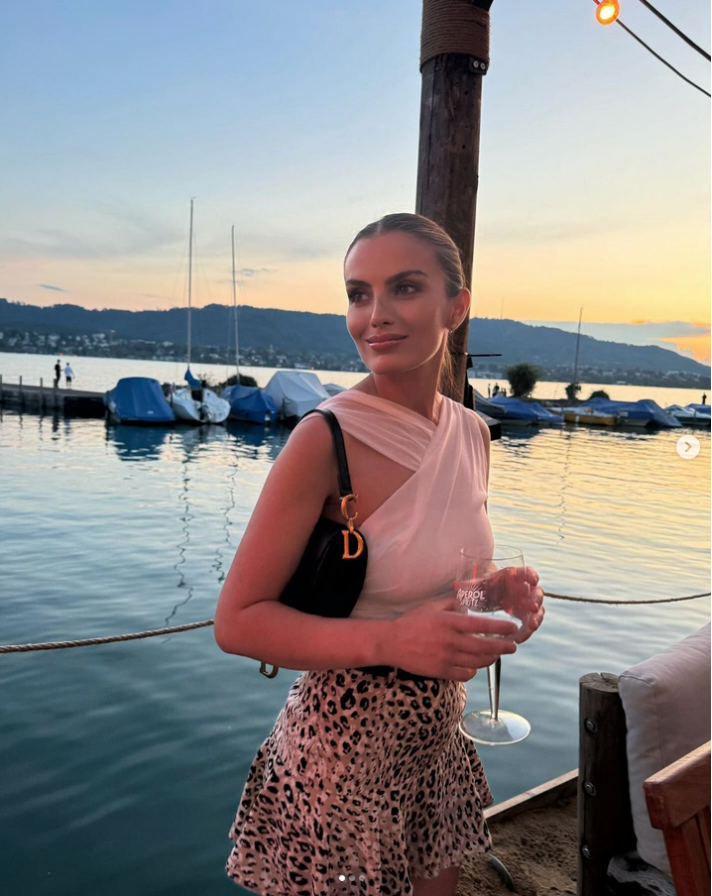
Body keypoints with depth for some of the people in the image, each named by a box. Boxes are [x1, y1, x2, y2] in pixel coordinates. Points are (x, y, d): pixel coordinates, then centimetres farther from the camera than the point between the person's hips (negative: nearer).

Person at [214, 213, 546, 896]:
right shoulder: (325, 440, -22)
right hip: (343, 755, -6)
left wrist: (504, 592, -7)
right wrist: (389, 641, -32)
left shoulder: (472, 434, -2)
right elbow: (237, 621, -20)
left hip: (440, 741, 6)